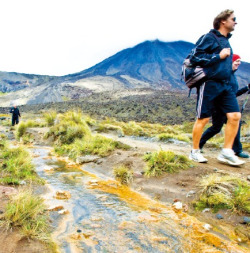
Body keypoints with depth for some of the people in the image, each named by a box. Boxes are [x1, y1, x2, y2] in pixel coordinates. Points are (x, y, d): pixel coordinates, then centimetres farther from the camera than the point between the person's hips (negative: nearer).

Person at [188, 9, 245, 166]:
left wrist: (232, 68, 15)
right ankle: (195, 152, 12)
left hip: (225, 85, 8)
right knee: (203, 119, -2)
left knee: (235, 115, -4)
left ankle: (226, 152, 3)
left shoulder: (226, 41, 22)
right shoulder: (209, 38, -3)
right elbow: (195, 58, -14)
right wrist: (219, 56, -13)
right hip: (209, 84, -8)